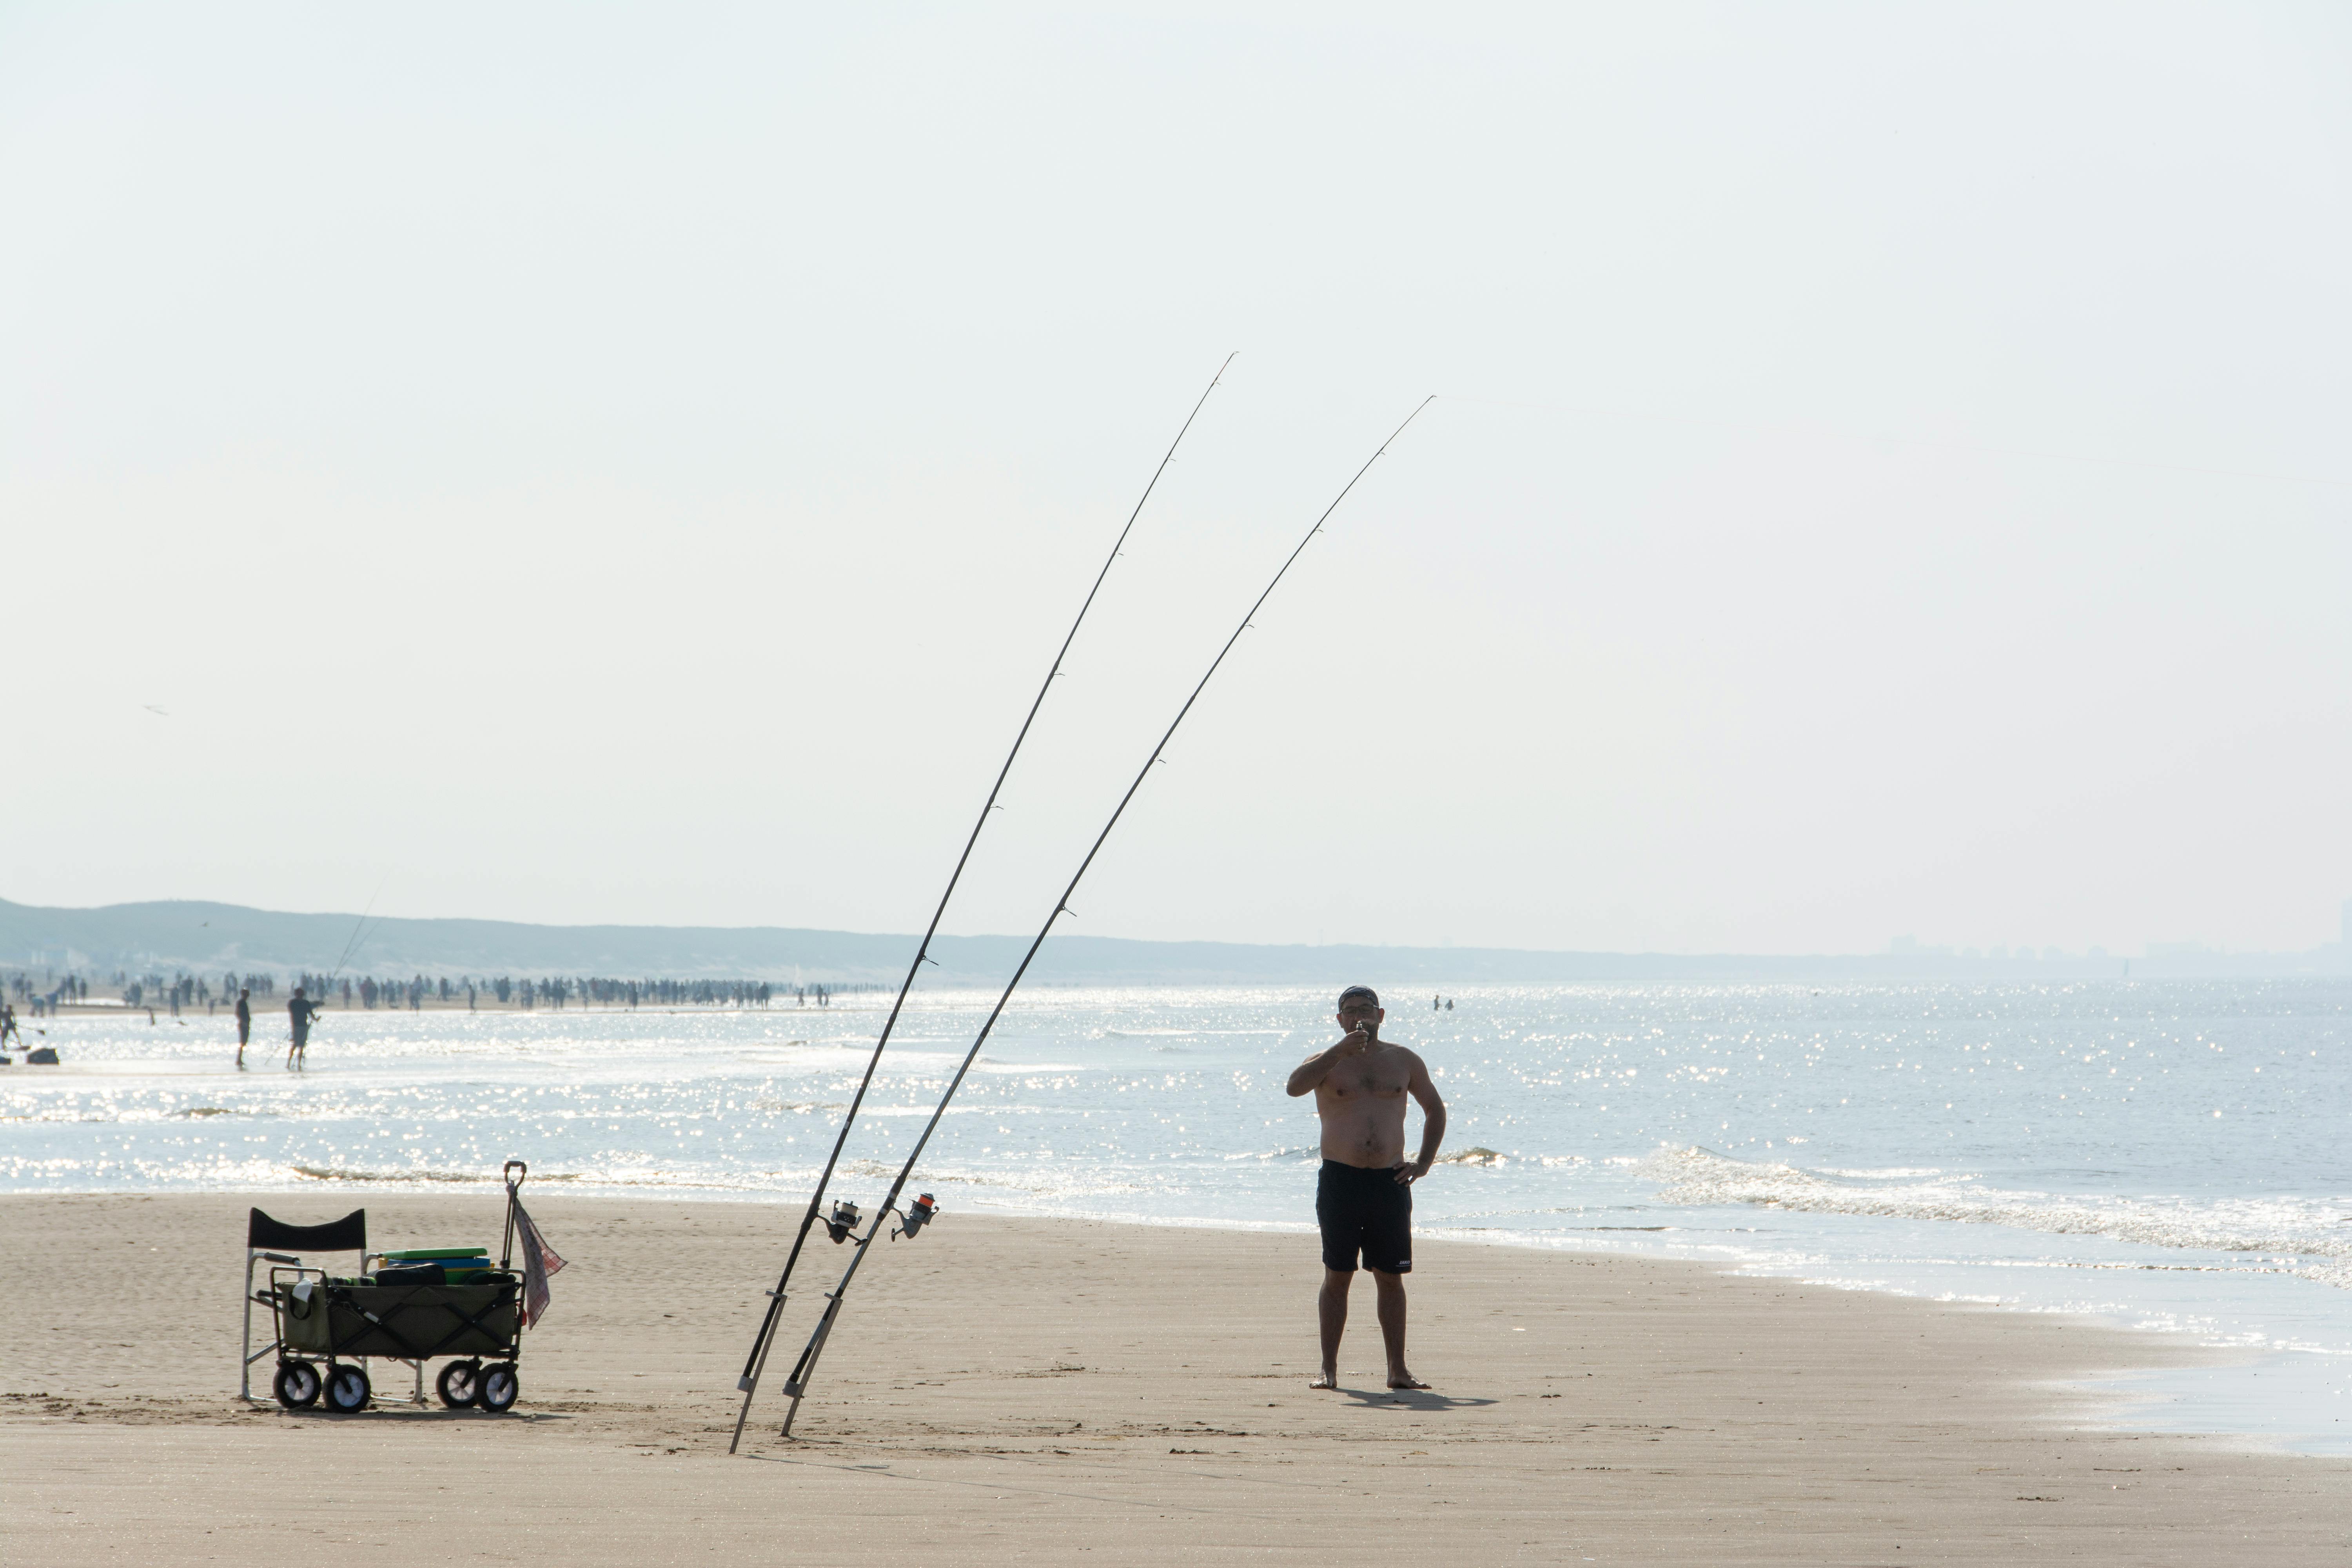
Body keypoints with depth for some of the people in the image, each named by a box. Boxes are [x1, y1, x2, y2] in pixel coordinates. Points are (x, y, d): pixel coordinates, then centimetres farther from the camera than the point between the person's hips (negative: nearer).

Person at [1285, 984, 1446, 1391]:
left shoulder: (1403, 1061, 12)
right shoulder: (1327, 1063, 4)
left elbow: (1435, 1109, 22)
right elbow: (1295, 1086, -18)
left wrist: (1424, 1163, 10)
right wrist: (1341, 1051, -25)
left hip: (1390, 1182, 2)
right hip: (1340, 1179, -2)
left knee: (1391, 1277, 4)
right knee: (1337, 1276, -2)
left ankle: (1397, 1370, 8)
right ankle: (1329, 1369, 2)